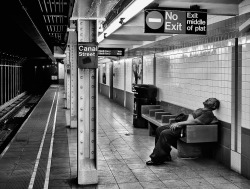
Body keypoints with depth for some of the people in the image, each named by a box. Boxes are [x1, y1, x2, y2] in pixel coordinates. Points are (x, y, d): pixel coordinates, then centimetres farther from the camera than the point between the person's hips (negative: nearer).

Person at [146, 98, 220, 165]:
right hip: (180, 125, 10)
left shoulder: (208, 114, -6)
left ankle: (157, 159, -17)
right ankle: (165, 156, 3)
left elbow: (195, 121, -18)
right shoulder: (199, 110, 24)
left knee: (164, 133, -25)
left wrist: (179, 123, -20)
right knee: (159, 129, 1)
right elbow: (190, 116, 10)